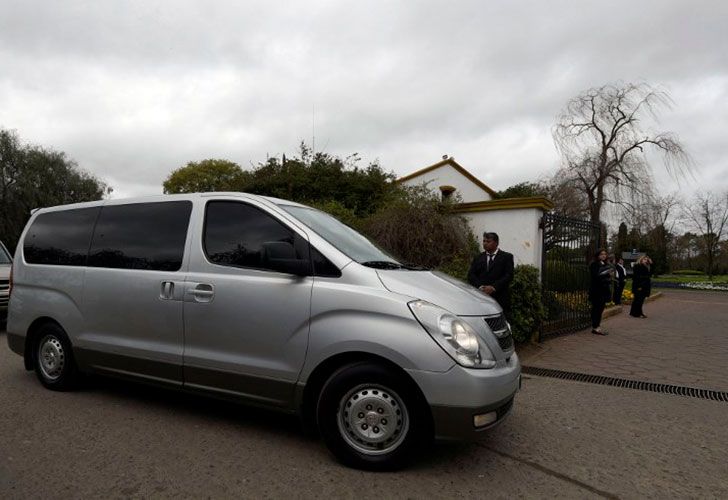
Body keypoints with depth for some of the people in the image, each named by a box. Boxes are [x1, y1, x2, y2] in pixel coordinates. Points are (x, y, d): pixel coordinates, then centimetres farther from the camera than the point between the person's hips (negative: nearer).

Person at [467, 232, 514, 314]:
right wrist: (479, 286, -9)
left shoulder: (507, 257, 8)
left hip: (500, 299, -2)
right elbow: (471, 275, 9)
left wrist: (493, 287, -13)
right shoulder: (478, 258, 17)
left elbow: (509, 276, -3)